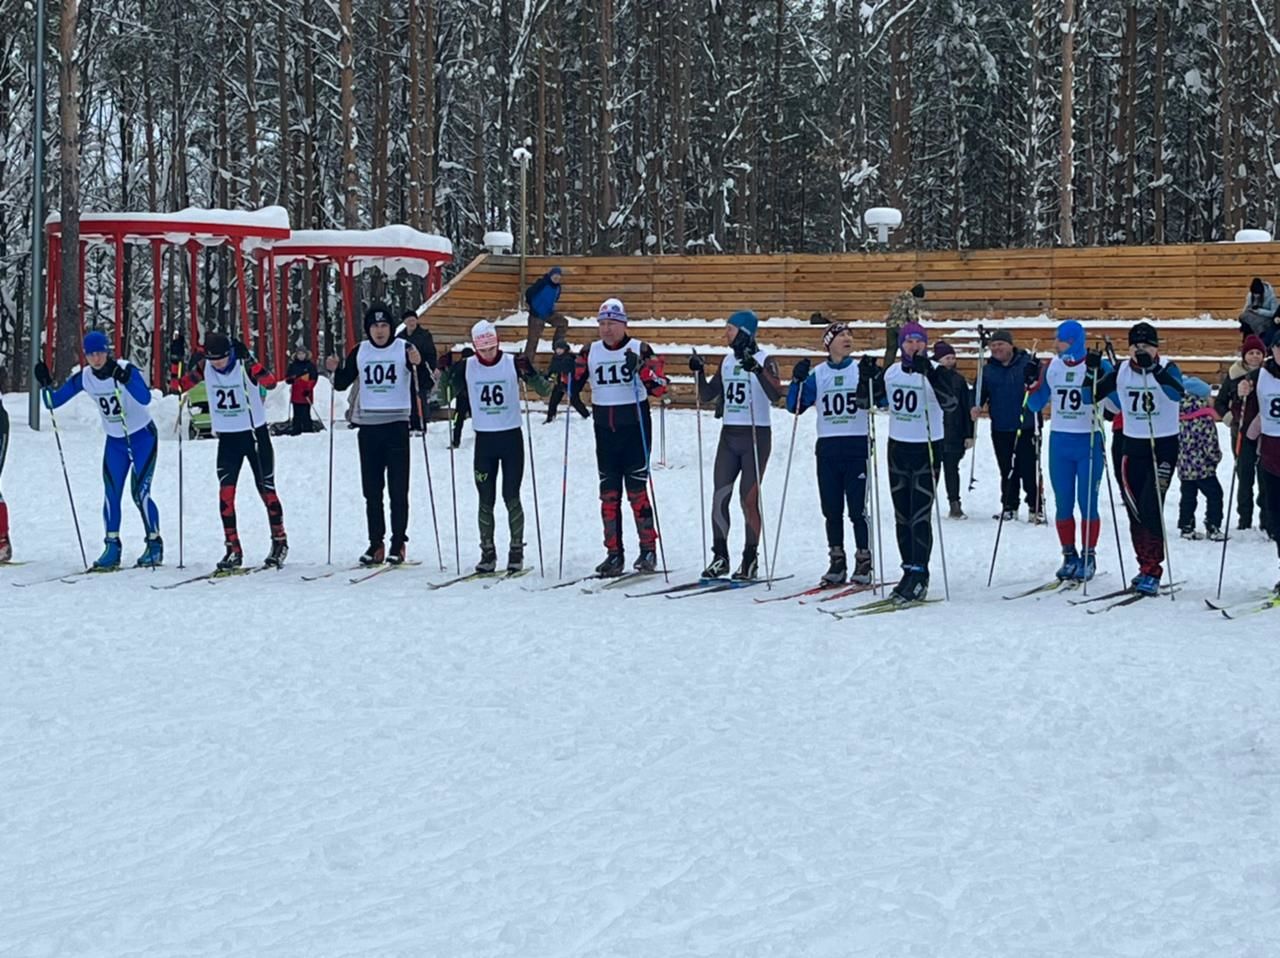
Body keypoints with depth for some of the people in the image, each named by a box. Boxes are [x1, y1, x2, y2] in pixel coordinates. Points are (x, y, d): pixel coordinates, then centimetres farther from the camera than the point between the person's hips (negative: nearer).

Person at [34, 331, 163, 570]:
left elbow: (145, 399, -38)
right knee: (111, 494, -3)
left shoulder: (126, 369, -22)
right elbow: (53, 402, -4)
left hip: (142, 437, -5)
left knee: (140, 493, -11)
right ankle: (112, 547, 6)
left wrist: (125, 379, -51)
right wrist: (45, 385, -24)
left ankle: (155, 545, 2)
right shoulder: (84, 378, -7)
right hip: (115, 441, 5)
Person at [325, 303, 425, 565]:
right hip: (368, 425, 4)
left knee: (398, 489, -2)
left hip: (396, 425, -4)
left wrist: (418, 364, -28)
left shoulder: (404, 349, -3)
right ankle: (376, 544, 11)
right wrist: (335, 370, -7)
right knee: (372, 490, 6)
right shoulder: (359, 352, 8)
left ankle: (398, 543, 3)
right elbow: (342, 384, 13)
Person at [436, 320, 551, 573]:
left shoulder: (513, 363, -6)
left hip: (511, 436, -2)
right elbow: (446, 394, 8)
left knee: (511, 497, -2)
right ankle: (488, 552, 12)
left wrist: (530, 374, -25)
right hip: (484, 439, 2)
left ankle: (516, 550, 8)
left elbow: (543, 391, -5)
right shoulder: (467, 367, 0)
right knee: (485, 500, 4)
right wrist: (445, 373, -11)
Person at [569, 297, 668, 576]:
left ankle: (648, 550, 5)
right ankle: (614, 554, 9)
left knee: (637, 491, -5)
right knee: (609, 494, 5)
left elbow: (659, 388, -11)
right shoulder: (590, 352, 8)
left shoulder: (640, 350, -3)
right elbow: (573, 387, 11)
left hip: (635, 427, -4)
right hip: (604, 430, 4)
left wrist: (641, 368, -25)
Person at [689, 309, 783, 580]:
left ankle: (750, 560, 5)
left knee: (749, 498, -4)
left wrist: (757, 370, -33)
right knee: (719, 497, 1)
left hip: (756, 436, -6)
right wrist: (699, 372, -1)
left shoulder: (765, 361, -7)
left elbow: (775, 395, -22)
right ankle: (720, 558, 7)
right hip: (729, 436, 6)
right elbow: (708, 395, 14)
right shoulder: (728, 361, 12)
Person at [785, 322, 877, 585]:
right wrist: (798, 380, -11)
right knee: (831, 509, 6)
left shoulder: (861, 369, 3)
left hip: (857, 447, -3)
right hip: (828, 448, 3)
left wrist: (871, 378, -26)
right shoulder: (818, 374, 9)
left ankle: (863, 561, 3)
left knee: (858, 508, -5)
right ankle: (837, 561, 15)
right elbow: (795, 406, 4)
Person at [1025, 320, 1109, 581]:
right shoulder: (1051, 367, 5)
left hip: (1089, 441, -4)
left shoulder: (1099, 366, -6)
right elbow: (1035, 405, 10)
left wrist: (1097, 374, -27)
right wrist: (1033, 382, -8)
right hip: (1059, 442, 4)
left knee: (1087, 503, 0)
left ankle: (1088, 557, 9)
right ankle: (1069, 556, 15)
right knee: (1063, 505, 6)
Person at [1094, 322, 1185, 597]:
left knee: (1151, 507, -14)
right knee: (1134, 509, 6)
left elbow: (1177, 393, -30)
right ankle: (1145, 566, 19)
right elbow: (1114, 404, 14)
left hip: (1164, 444, -5)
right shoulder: (1121, 372, 3)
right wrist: (1099, 384, -5)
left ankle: (1152, 572, -10)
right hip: (1133, 445, 5)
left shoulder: (1168, 369, -10)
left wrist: (1156, 370, -44)